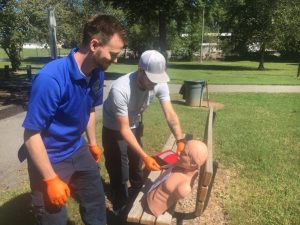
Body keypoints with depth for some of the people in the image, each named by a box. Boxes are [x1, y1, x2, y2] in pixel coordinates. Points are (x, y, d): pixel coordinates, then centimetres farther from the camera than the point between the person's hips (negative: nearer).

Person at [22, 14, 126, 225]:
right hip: (49, 158, -6)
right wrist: (51, 179, -21)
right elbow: (31, 134, -25)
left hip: (78, 151, 6)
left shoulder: (97, 73, -8)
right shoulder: (51, 78, -31)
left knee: (97, 205, 20)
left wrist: (93, 143, 17)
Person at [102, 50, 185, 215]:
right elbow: (124, 129, -34)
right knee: (119, 173, 2)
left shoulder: (160, 85, -24)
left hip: (135, 125, 5)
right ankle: (121, 211, 27)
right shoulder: (120, 89, -39)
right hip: (114, 129, -5)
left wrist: (180, 141, -38)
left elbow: (170, 115, -23)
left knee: (136, 164, 23)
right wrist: (145, 156, -38)